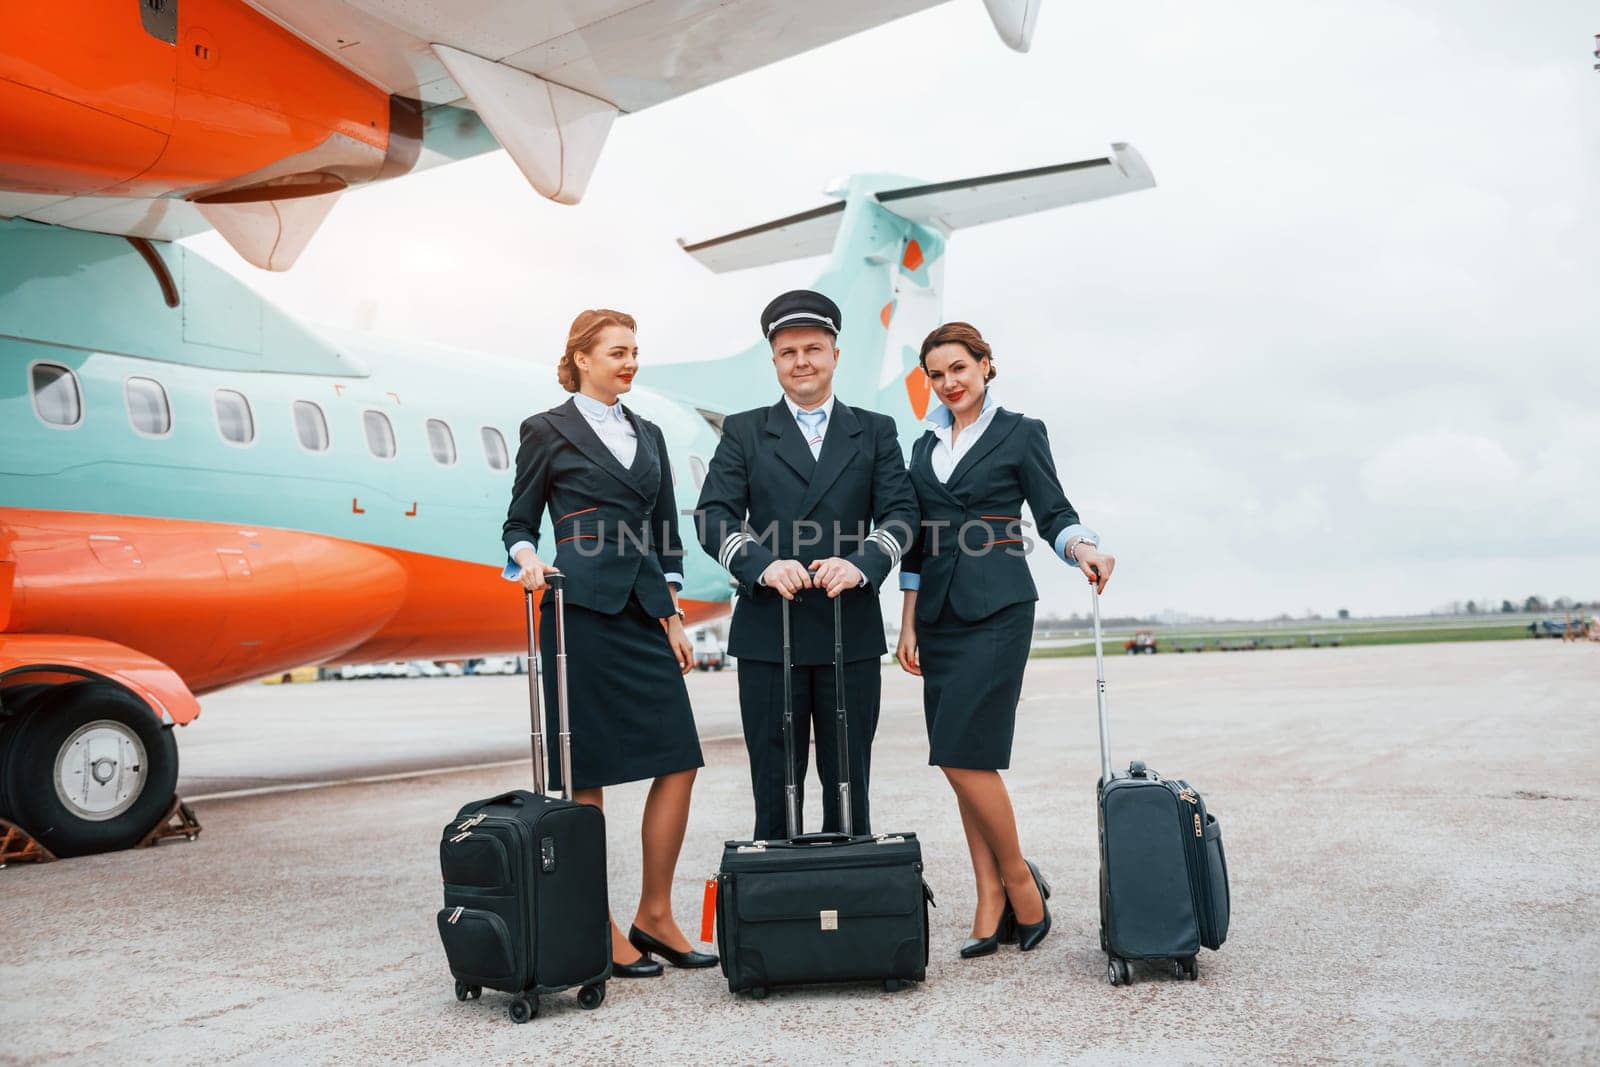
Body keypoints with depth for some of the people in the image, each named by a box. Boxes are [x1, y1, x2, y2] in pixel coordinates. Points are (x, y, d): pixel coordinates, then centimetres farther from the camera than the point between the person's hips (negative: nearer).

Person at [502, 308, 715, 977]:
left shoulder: (648, 434, 17)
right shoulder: (547, 431, 3)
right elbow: (518, 524, 5)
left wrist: (673, 616, 10)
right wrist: (526, 560, -17)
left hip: (645, 613, 6)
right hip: (581, 612, -5)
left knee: (679, 762, 0)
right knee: (586, 773, -1)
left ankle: (654, 916, 13)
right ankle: (598, 933, 11)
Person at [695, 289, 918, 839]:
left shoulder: (875, 431, 11)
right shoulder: (744, 432, 9)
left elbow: (900, 513, 1)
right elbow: (714, 515, -2)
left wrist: (860, 564, -18)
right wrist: (763, 565, -20)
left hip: (851, 633, 1)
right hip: (767, 633, 0)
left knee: (849, 783, 8)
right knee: (774, 784, 5)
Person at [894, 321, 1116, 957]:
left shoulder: (1020, 433, 2)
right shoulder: (926, 446, 16)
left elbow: (1053, 514, -1)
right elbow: (916, 543, 16)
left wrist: (1084, 549, -23)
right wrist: (908, 623, 12)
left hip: (997, 607, -5)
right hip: (940, 612, 6)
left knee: (963, 754, -13)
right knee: (964, 762, 3)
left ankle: (1020, 880, 6)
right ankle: (992, 905, 11)